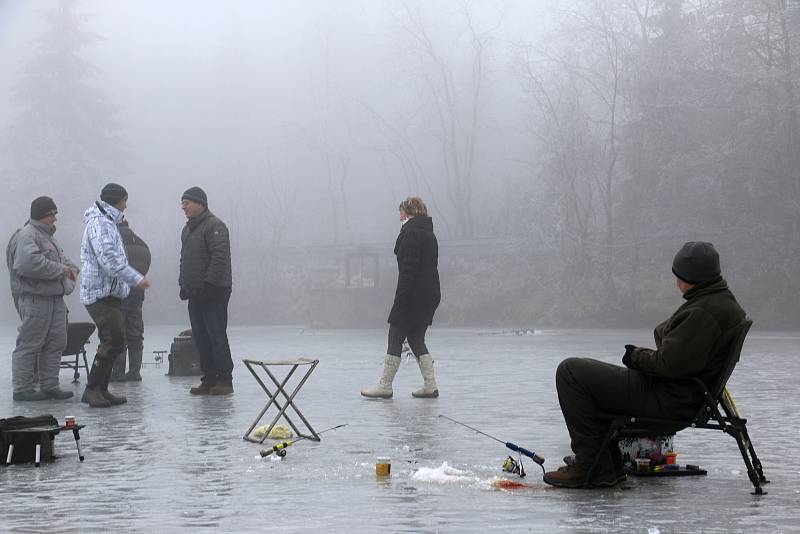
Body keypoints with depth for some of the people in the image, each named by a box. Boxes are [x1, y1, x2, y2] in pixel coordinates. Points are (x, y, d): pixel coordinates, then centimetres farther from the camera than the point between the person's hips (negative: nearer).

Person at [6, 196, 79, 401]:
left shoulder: (47, 236, 21)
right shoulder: (27, 236, -13)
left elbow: (60, 257, 32)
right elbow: (31, 263, -28)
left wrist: (72, 268, 9)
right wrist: (61, 269, -19)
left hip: (54, 297, 10)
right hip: (35, 298, -10)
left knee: (56, 342, 10)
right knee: (30, 344, -5)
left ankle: (49, 386, 17)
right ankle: (22, 389, 0)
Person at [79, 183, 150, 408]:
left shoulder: (108, 223, 20)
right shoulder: (99, 224, -14)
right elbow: (109, 260, -23)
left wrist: (134, 277, 22)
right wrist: (136, 279, -21)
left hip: (110, 294, 11)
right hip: (102, 294, -11)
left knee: (114, 343, 11)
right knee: (113, 341, -13)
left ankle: (101, 390, 14)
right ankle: (93, 389, -9)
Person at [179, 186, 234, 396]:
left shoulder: (214, 226, -11)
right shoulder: (188, 229, 19)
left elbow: (220, 258, -19)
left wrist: (208, 284, -22)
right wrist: (183, 284, 15)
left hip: (214, 292, -9)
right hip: (195, 293, 9)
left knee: (216, 337, -8)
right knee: (201, 338, 8)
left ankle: (225, 381, -4)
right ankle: (209, 381, 12)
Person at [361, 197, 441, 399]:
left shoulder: (411, 233, -12)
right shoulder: (429, 233, 16)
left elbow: (408, 270, -18)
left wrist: (400, 299, -19)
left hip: (414, 296, -9)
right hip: (430, 294, 9)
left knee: (395, 339, -2)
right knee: (416, 339, 13)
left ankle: (385, 386, 0)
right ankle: (430, 386, 9)